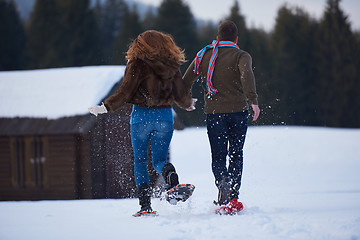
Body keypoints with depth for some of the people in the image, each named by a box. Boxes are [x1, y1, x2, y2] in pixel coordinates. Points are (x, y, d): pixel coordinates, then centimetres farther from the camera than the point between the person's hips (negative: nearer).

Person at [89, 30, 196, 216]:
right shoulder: (172, 66, 4)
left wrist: (105, 108, -2)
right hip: (165, 116, 2)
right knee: (159, 160, 8)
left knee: (140, 161, 10)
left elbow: (125, 93, -11)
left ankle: (145, 203, 0)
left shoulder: (137, 64, -5)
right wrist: (188, 104, 29)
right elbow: (181, 96, 7)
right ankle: (169, 172, -29)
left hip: (141, 115, -2)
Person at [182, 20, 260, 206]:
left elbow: (186, 81, 12)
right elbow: (247, 74, -20)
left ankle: (222, 180, -27)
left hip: (214, 112, 1)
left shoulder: (204, 55, 12)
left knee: (218, 156, 4)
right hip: (238, 111, -1)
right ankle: (234, 196, 9)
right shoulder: (241, 56, 2)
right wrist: (253, 100, -28)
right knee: (236, 154, 15)